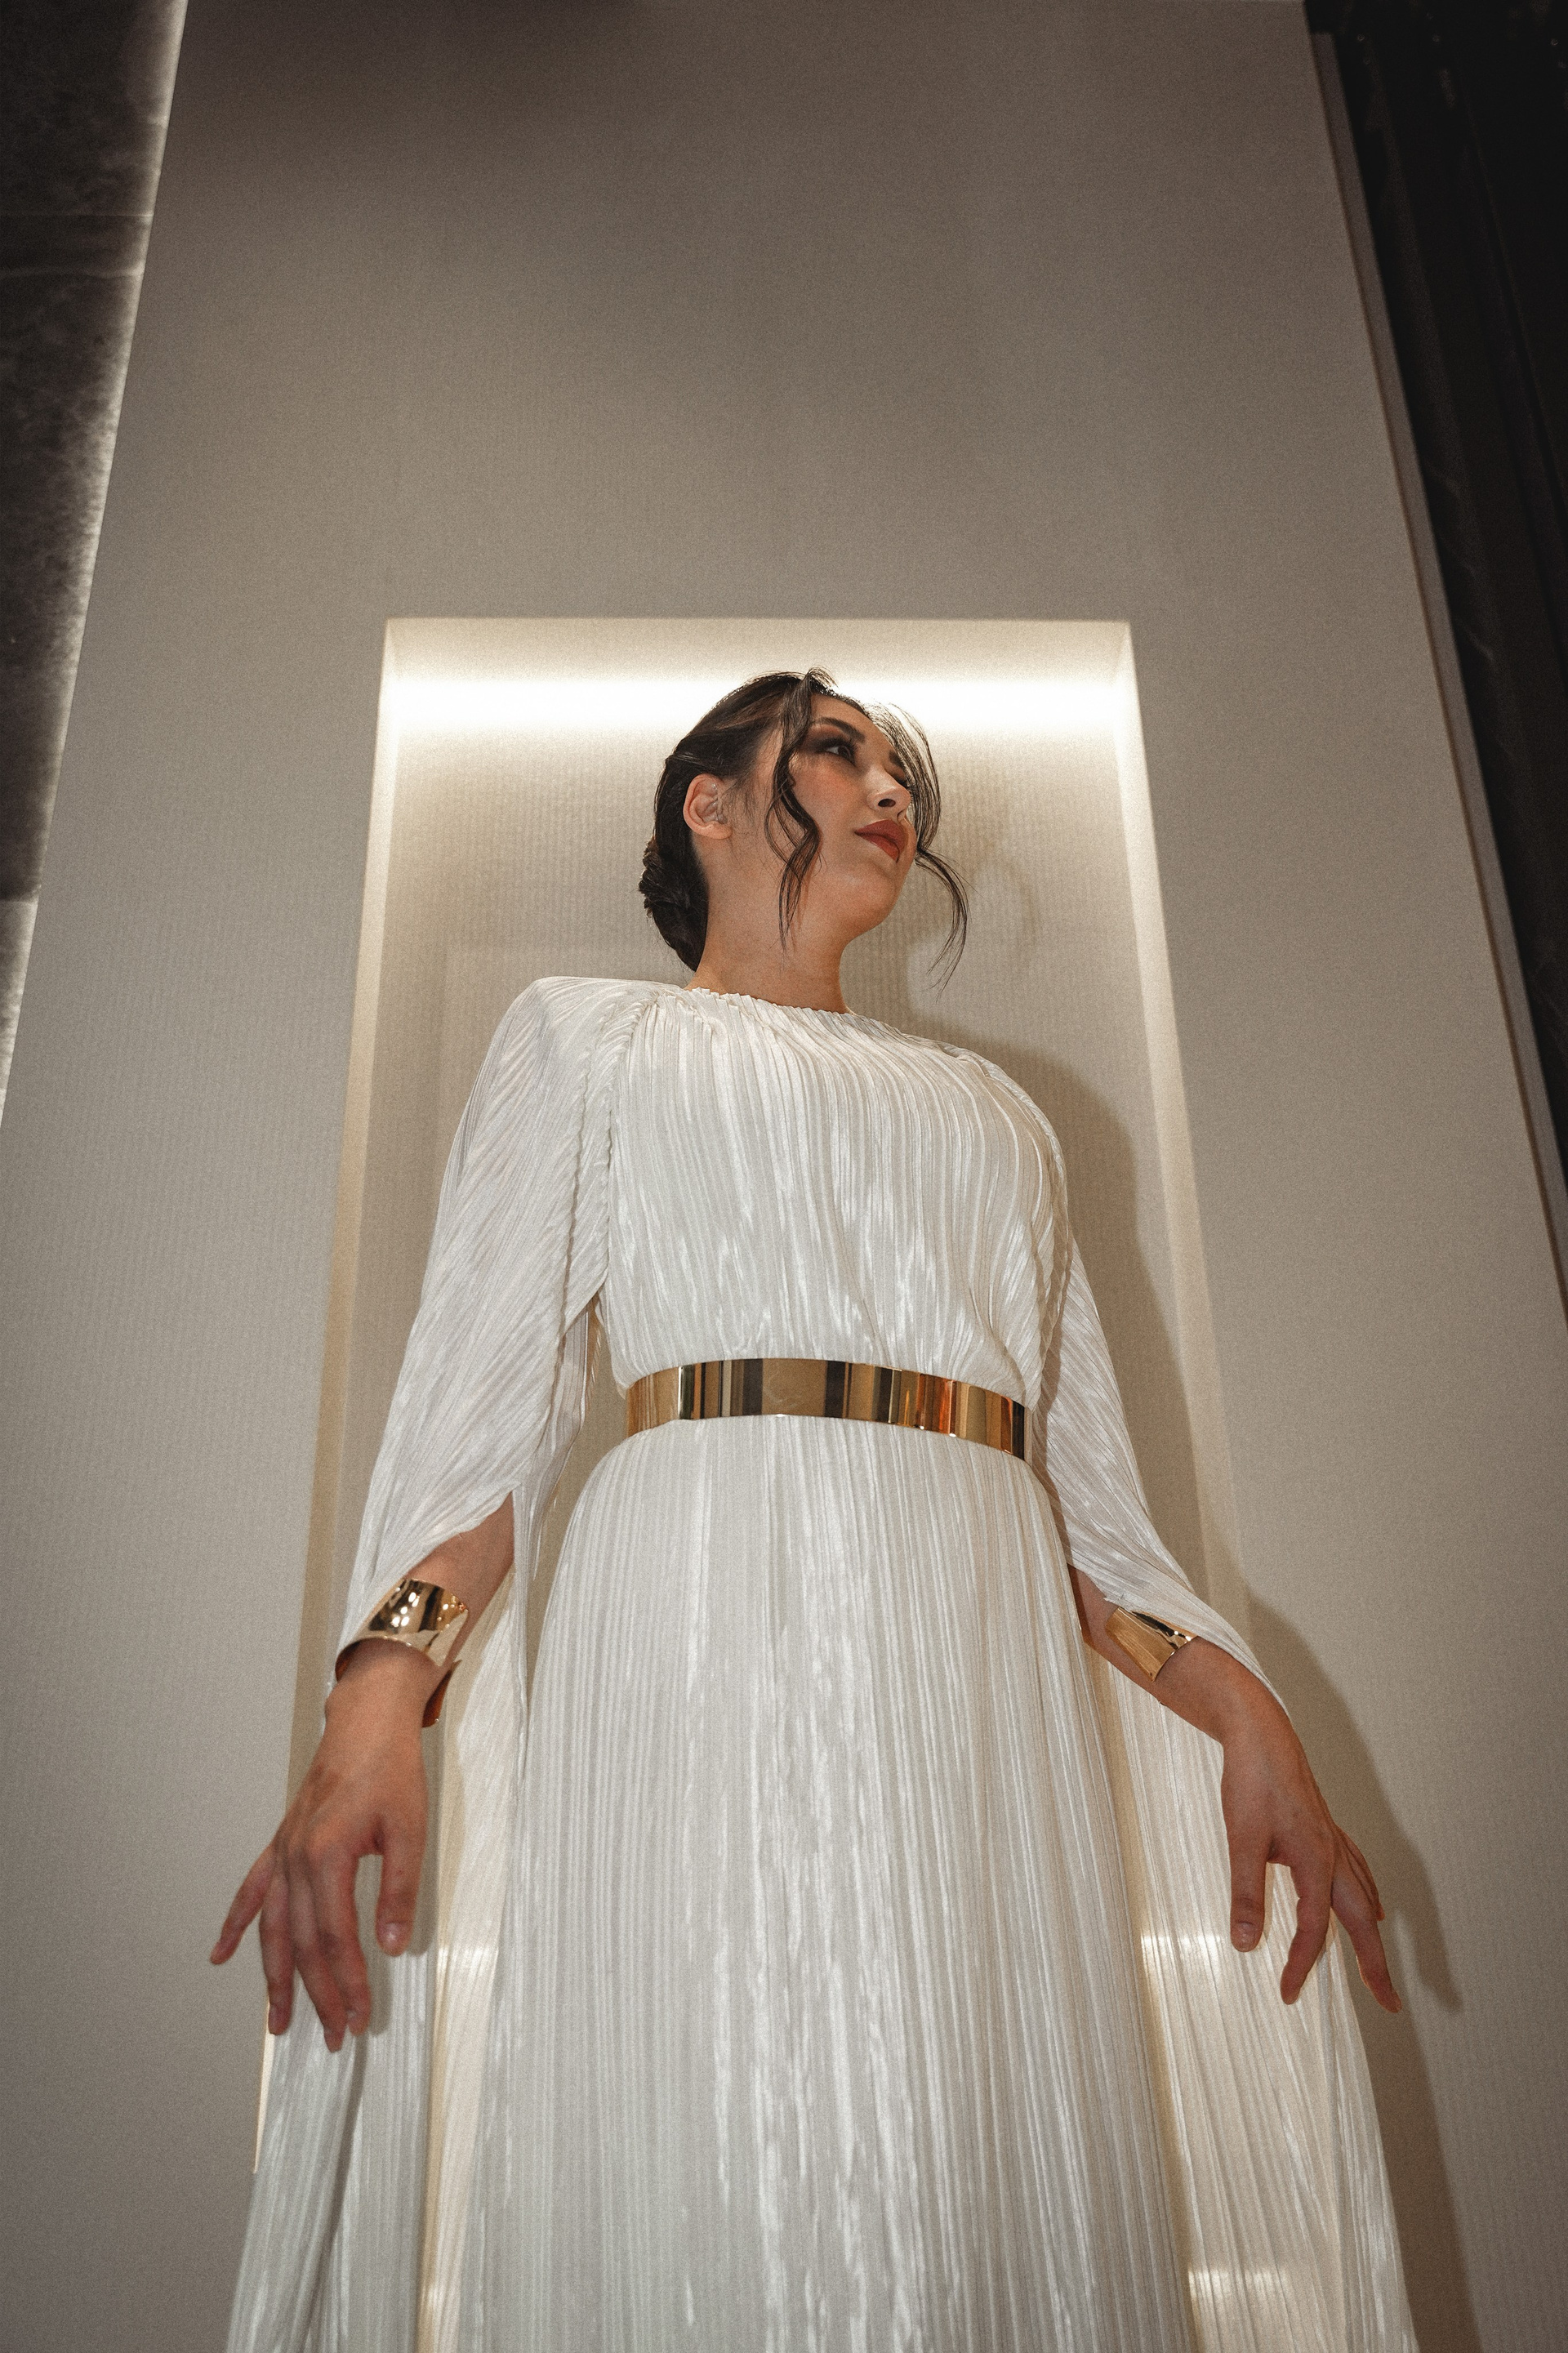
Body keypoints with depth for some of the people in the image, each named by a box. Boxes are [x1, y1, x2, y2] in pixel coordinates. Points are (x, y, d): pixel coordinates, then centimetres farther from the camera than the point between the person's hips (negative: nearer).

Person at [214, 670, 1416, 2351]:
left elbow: (1082, 1479, 19)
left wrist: (1244, 1715, 2)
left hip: (990, 1663, 4)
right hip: (711, 1619, -3)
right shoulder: (585, 1034, 18)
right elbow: (479, 1389, 4)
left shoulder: (993, 1111, 28)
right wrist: (378, 1694, -13)